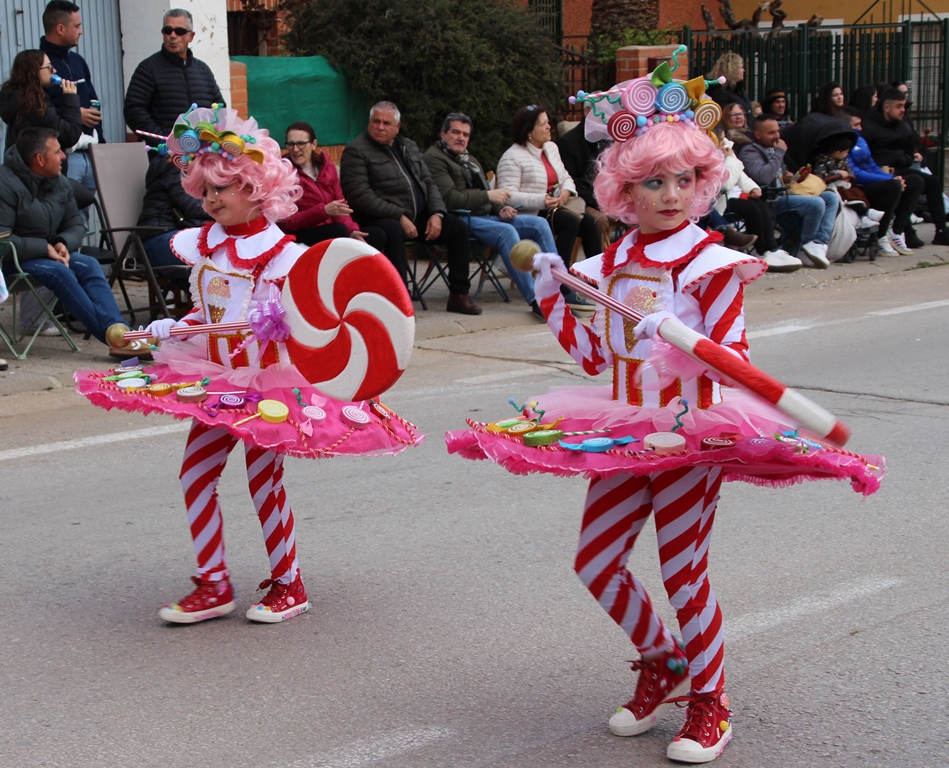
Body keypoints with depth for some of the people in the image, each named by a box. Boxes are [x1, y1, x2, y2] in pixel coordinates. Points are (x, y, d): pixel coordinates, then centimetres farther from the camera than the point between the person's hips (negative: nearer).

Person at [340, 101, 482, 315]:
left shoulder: (409, 147, 20)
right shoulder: (356, 151, -2)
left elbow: (428, 183, 19)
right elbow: (359, 195, -14)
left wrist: (436, 213, -2)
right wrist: (399, 217, -21)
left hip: (418, 216, 7)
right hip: (380, 219, -7)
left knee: (457, 227, -6)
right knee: (394, 231, -39)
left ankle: (458, 295, 0)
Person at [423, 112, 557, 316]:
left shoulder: (470, 160, 28)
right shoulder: (434, 158, -4)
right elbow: (449, 198, -17)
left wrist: (501, 208, 4)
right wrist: (488, 196, -15)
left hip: (486, 215, 9)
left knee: (539, 223, -5)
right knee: (507, 231, -33)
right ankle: (536, 300, -37)